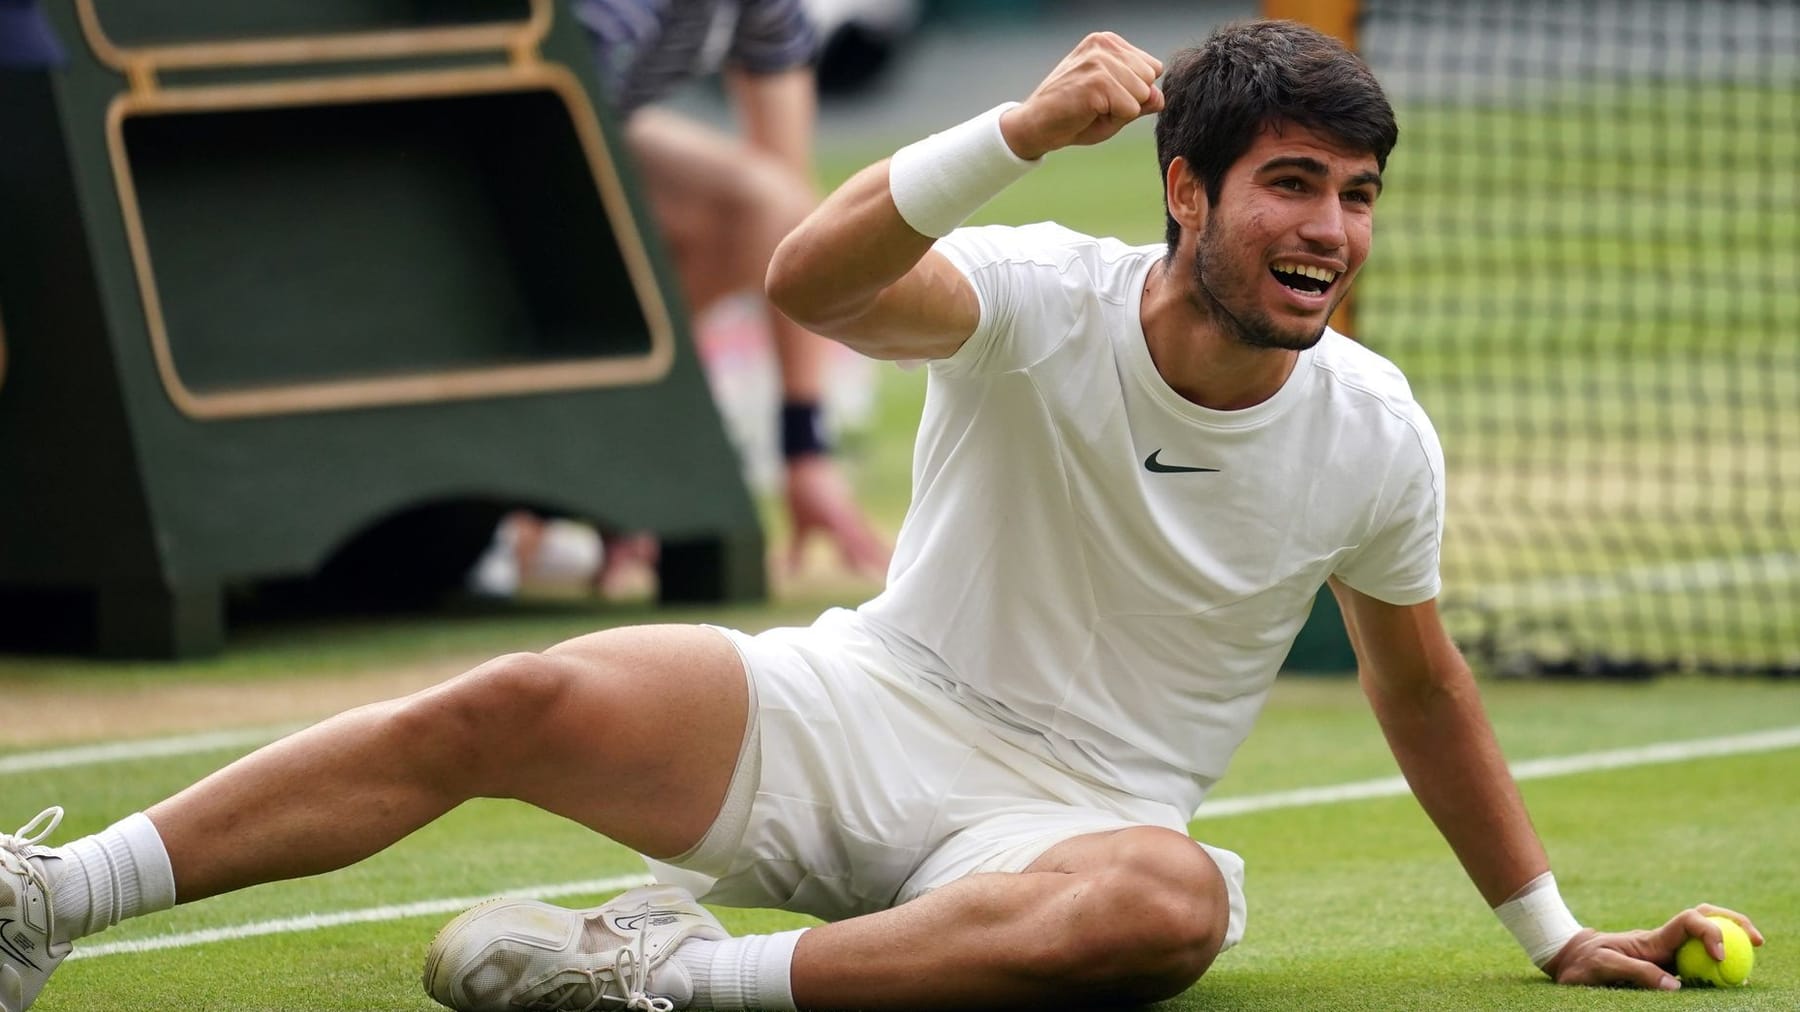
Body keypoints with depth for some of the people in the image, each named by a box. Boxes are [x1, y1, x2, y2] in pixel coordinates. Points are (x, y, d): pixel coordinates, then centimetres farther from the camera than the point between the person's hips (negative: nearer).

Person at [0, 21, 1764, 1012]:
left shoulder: (1373, 437, -1)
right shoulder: (1044, 301, -9)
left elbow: (1419, 687, 15)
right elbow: (810, 279, -29)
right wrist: (1025, 128, -41)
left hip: (1066, 815, 0)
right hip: (860, 711, 0)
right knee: (525, 705, -23)